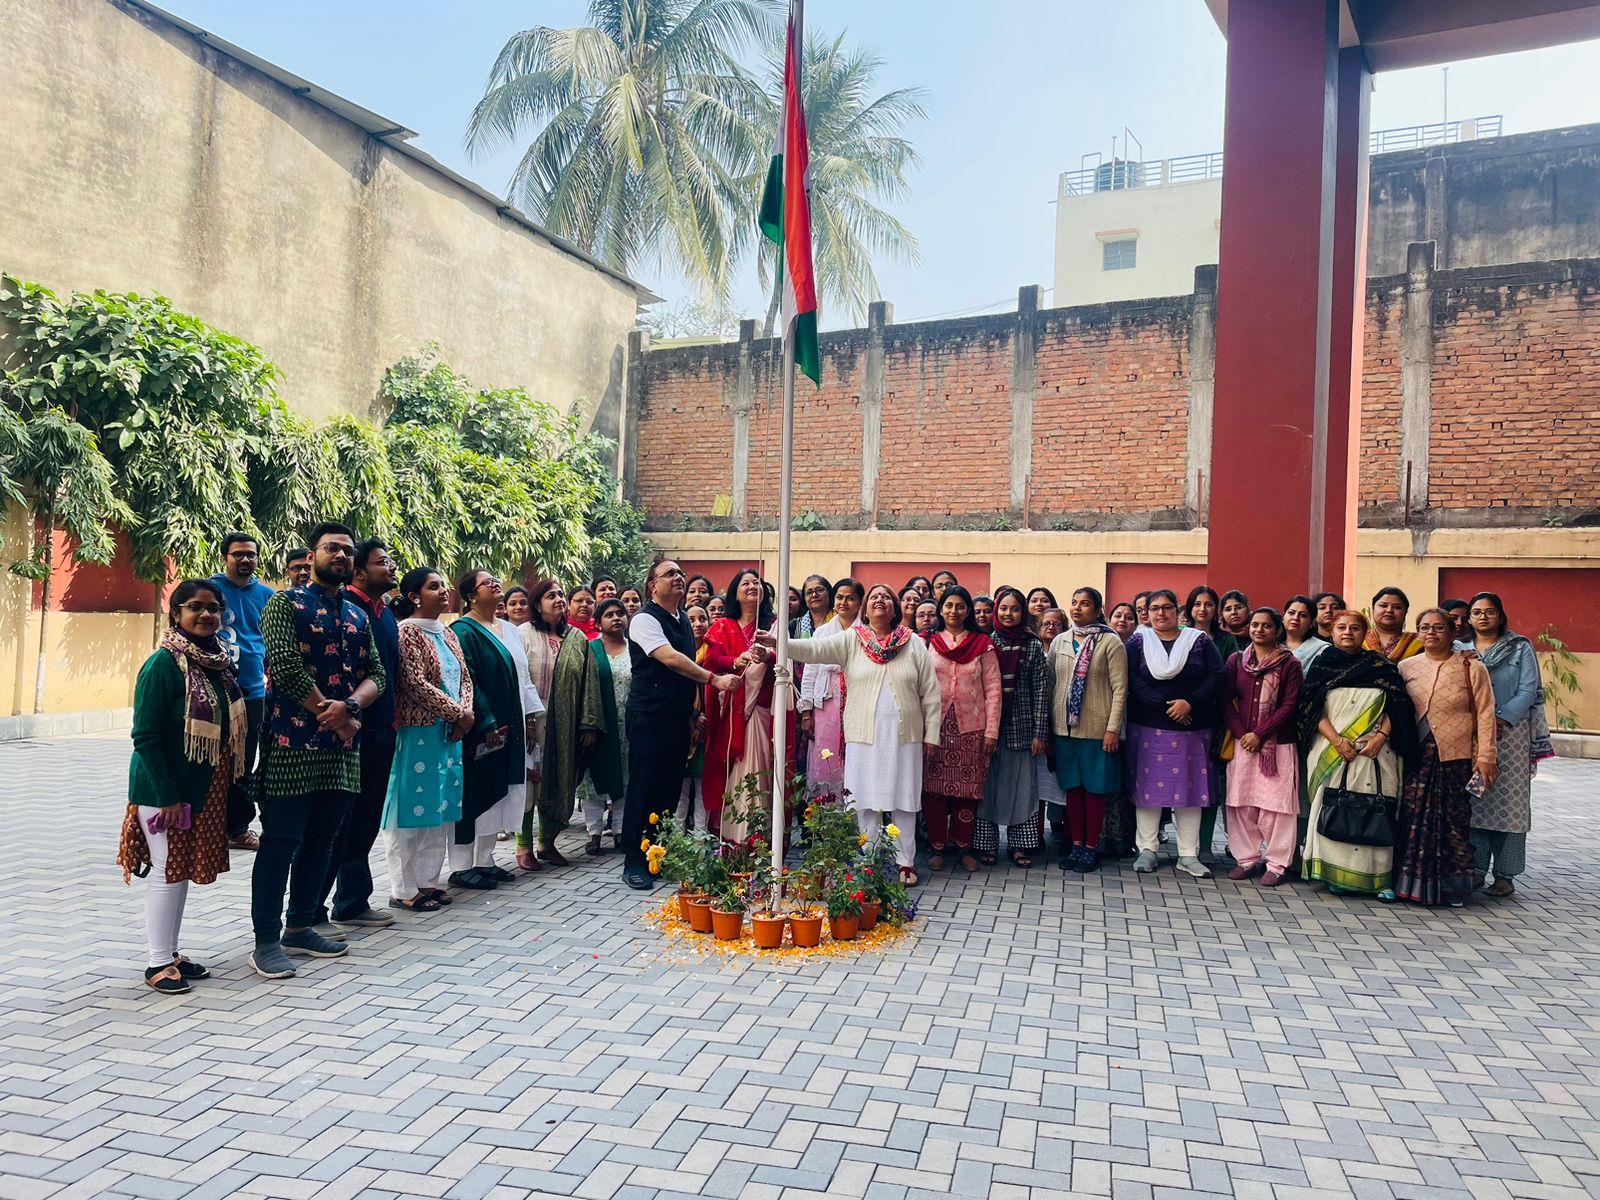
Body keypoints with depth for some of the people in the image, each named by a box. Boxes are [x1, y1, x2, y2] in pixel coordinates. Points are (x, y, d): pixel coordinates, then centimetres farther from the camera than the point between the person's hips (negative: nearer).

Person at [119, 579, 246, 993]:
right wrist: (168, 796, -19)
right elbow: (146, 736, -17)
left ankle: (171, 952, 27)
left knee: (184, 869, 15)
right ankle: (157, 964, 13)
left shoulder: (220, 661, 7)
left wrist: (232, 784, 10)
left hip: (204, 789, 7)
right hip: (164, 791, -7)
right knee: (168, 872, 0)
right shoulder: (164, 663, -15)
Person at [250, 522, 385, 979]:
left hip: (342, 748, 6)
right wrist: (332, 713, -12)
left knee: (321, 840, 13)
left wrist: (349, 706, -13)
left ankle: (300, 927, 25)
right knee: (281, 841, -2)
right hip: (293, 743, -6)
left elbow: (377, 674, 8)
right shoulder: (286, 604, -2)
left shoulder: (358, 616, 16)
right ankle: (266, 941, 6)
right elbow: (285, 664, -15)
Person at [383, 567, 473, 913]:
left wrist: (466, 713, -4)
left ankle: (427, 881, 20)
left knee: (438, 810, 11)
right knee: (414, 809, -2)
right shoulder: (408, 632, -9)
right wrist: (457, 713, -15)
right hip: (417, 732, -8)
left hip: (449, 733, 8)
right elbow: (415, 683, -18)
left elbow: (464, 677, 14)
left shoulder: (448, 634, 15)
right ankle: (404, 890, 6)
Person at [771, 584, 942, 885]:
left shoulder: (915, 644, 5)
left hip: (905, 736, 0)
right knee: (866, 803, 4)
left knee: (904, 802, 6)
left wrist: (931, 735, 3)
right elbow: (814, 649, -11)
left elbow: (930, 693, 6)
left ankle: (905, 863, 18)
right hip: (864, 736, 0)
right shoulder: (851, 641, 3)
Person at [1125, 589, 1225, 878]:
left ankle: (1188, 855, 9)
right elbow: (1132, 680, -7)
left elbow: (1216, 675, -3)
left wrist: (1190, 702, -16)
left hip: (1192, 727, 1)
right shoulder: (1138, 642, 5)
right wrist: (1164, 704, -17)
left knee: (1189, 787, 3)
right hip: (1148, 727, 0)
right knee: (1148, 786, 1)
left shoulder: (1200, 641, 7)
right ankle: (1147, 850, 10)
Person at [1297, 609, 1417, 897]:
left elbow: (1396, 706, 7)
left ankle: (1377, 875, -1)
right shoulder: (1321, 665, 10)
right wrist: (1336, 740, -11)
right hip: (1331, 751, 0)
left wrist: (1381, 736, -9)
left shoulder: (1381, 666, 12)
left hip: (1374, 750, 1)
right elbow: (1312, 709, 2)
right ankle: (1335, 873, -2)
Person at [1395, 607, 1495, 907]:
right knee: (1412, 819, 1)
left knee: (1454, 821, 2)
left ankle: (1452, 887, 13)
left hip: (1455, 758, -2)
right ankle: (1410, 882, 10)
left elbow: (1485, 715, -1)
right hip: (1415, 758, 2)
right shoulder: (1406, 667, 8)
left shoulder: (1471, 668, 1)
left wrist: (1485, 757, -7)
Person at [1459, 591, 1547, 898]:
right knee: (1472, 801, 1)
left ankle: (1505, 874, 3)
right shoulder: (1458, 649, 12)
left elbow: (1528, 691, -3)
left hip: (1510, 733, -2)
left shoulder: (1520, 648, 7)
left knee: (1508, 802, -2)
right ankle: (1475, 868, 7)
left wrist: (1502, 719, -15)